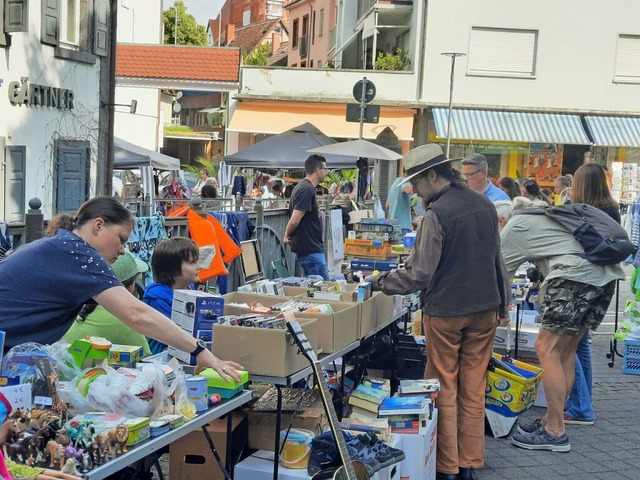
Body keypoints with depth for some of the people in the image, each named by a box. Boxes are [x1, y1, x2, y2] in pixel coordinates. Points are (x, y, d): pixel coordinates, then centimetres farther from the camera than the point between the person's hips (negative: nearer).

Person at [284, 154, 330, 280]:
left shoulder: (303, 187, 16)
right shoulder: (307, 189, -17)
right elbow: (294, 221, -21)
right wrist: (287, 235, -4)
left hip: (312, 247, 10)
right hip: (310, 250, -10)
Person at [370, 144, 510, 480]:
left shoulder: (437, 213, -16)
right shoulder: (485, 205, 7)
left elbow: (419, 273, -16)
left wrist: (380, 283, -4)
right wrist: (502, 302, 24)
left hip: (446, 312, -6)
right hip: (485, 310, 7)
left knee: (444, 390, 4)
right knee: (473, 390, 10)